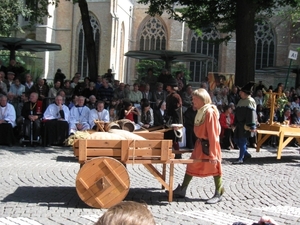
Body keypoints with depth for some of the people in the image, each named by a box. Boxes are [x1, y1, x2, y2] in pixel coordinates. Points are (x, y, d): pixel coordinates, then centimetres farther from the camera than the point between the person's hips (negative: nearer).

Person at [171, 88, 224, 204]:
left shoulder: (210, 112, -19)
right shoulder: (201, 111, 8)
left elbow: (213, 134, -20)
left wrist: (212, 153, -20)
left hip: (209, 145, -9)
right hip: (200, 144, 9)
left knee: (214, 167, 2)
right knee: (191, 166, 13)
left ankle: (219, 194, 14)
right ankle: (182, 190, 22)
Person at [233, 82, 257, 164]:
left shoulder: (250, 101, -10)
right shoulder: (241, 101, 16)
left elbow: (252, 114, -17)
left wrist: (252, 126, -23)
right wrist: (234, 124, 20)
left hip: (245, 125, -9)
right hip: (239, 124, 9)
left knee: (242, 141, -3)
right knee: (236, 140, 11)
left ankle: (241, 158, 6)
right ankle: (246, 154, 25)